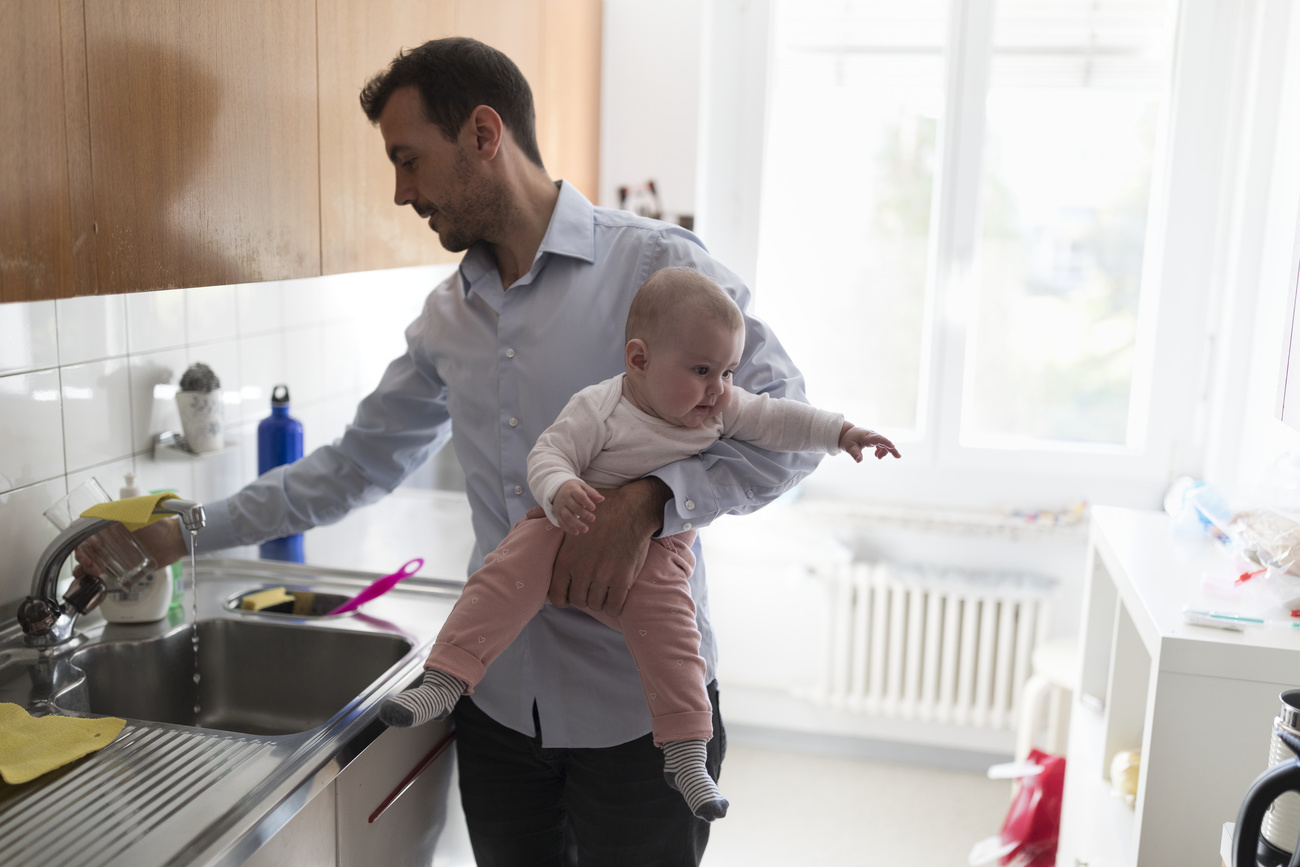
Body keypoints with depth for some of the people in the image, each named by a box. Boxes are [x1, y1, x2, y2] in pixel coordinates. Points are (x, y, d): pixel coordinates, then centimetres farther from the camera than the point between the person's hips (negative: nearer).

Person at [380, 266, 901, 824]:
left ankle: (685, 756, -5)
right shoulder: (598, 408, -18)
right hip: (573, 529, -2)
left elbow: (776, 419, 4)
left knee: (669, 632, -16)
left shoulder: (722, 408, -3)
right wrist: (560, 490, -41)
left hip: (655, 554, 2)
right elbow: (548, 453, -19)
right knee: (509, 572, -22)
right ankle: (443, 682, -18)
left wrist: (841, 433, -3)